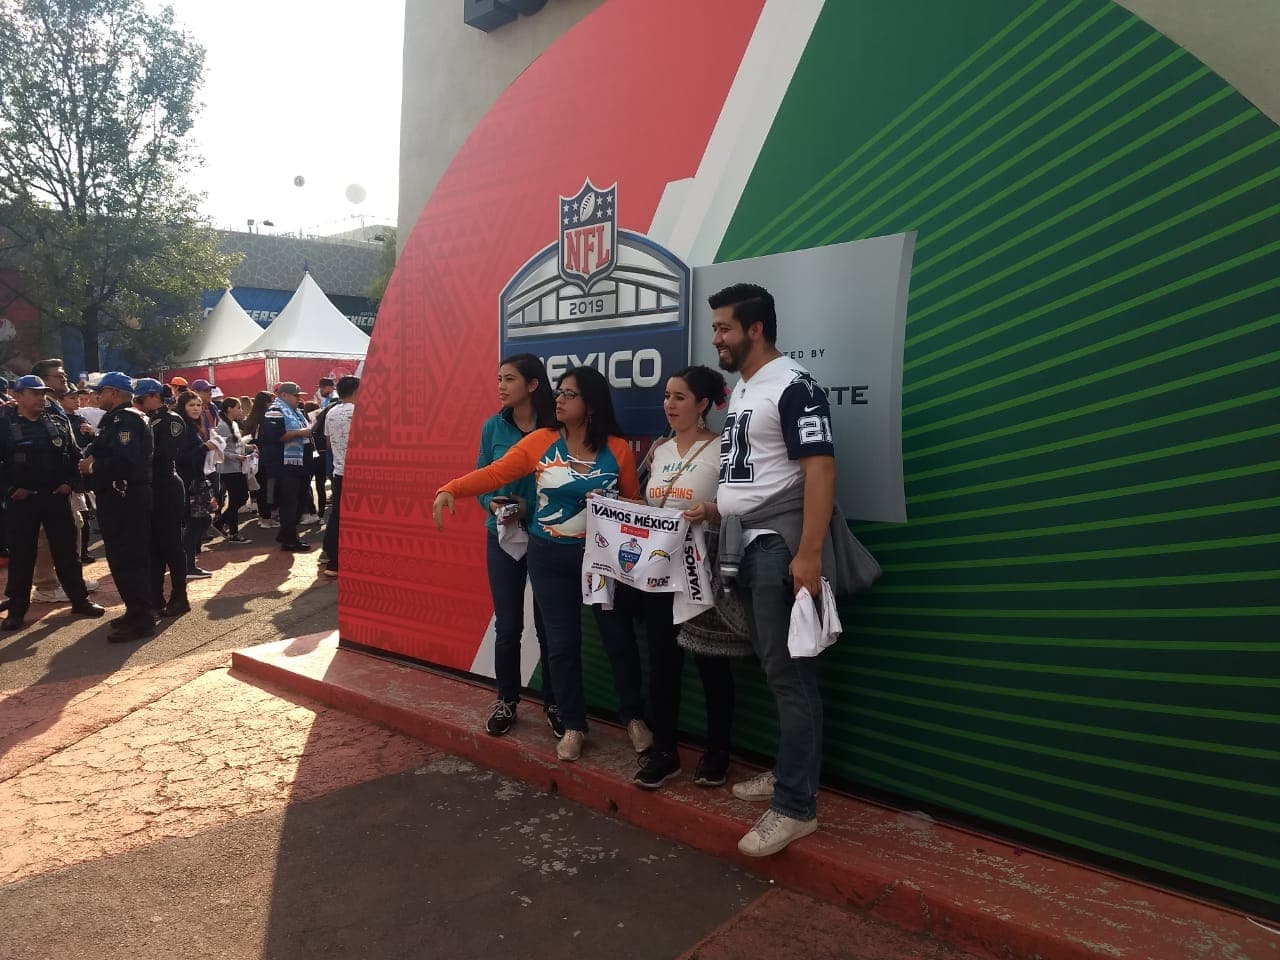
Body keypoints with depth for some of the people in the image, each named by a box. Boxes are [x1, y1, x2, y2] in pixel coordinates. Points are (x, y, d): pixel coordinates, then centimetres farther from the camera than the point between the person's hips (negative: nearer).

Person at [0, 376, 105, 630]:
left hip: (57, 497, 2)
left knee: (67, 551, 8)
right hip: (21, 501, -2)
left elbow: (76, 456, 11)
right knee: (21, 555, 5)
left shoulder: (59, 424, 8)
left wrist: (71, 482, -2)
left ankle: (79, 599, 18)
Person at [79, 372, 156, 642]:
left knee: (128, 559, -7)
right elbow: (112, 451, 18)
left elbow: (123, 460, -27)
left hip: (125, 500, -10)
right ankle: (136, 612, 24)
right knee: (124, 557, 16)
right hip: (124, 498, 10)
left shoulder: (125, 419, -15)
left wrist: (93, 467, -14)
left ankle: (141, 621, -3)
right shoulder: (118, 418, 19)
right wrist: (94, 457, -2)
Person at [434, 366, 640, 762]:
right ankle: (573, 725, 24)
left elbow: (635, 502, 2)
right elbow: (494, 474, -9)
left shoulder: (617, 449, -4)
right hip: (549, 557, 1)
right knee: (561, 642, 6)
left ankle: (634, 717, 27)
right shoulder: (540, 441, -3)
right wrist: (450, 489, -21)